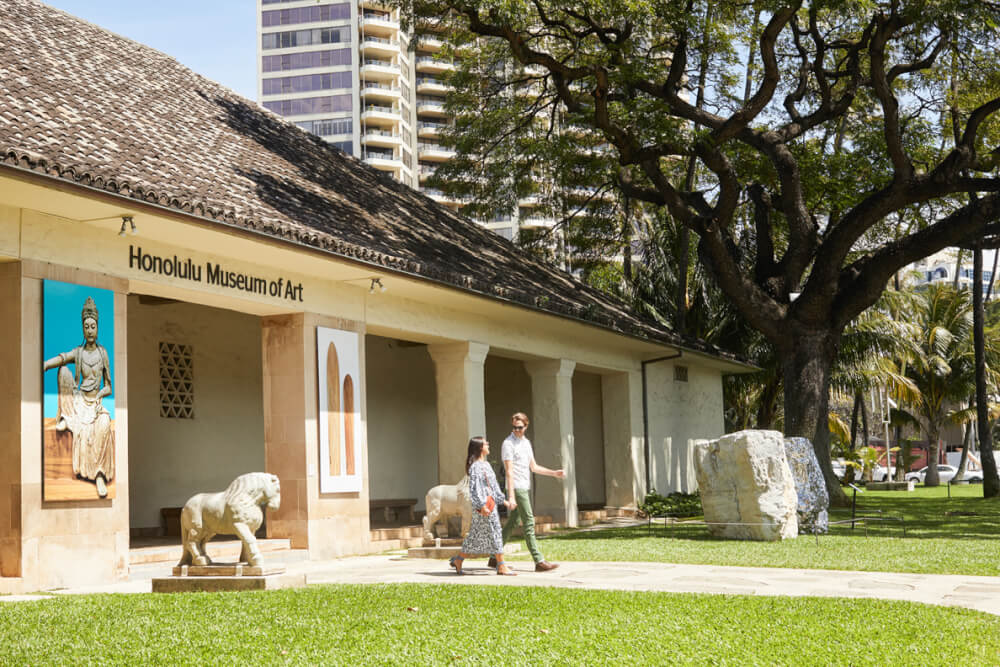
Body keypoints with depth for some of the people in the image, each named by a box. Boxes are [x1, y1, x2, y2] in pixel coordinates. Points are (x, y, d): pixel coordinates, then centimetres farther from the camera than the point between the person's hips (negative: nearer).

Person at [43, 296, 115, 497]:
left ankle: (100, 475, -36)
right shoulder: (77, 353, 3)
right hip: (78, 402, 1)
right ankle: (65, 418, -16)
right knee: (64, 370, -21)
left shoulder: (103, 353, 5)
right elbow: (57, 361, -18)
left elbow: (108, 387, 8)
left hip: (96, 403, -1)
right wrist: (41, 367, -37)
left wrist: (99, 395, -13)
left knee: (104, 424, -36)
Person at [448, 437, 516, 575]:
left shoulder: (486, 464, 17)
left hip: (491, 503, 10)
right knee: (494, 533, -7)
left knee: (476, 536, 12)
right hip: (483, 504, -10)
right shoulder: (475, 466, -13)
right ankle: (501, 566, -4)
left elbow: (494, 485, 23)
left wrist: (502, 499, 21)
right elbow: (474, 487, -18)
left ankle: (458, 560, 19)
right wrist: (481, 506, -23)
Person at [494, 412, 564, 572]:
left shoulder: (526, 442, 16)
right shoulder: (508, 444, -9)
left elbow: (534, 467, 23)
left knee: (512, 522, 11)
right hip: (517, 488, -9)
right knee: (529, 523, -10)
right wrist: (511, 496, -20)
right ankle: (539, 561, -11)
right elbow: (509, 471, -15)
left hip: (525, 488, 9)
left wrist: (554, 473, 15)